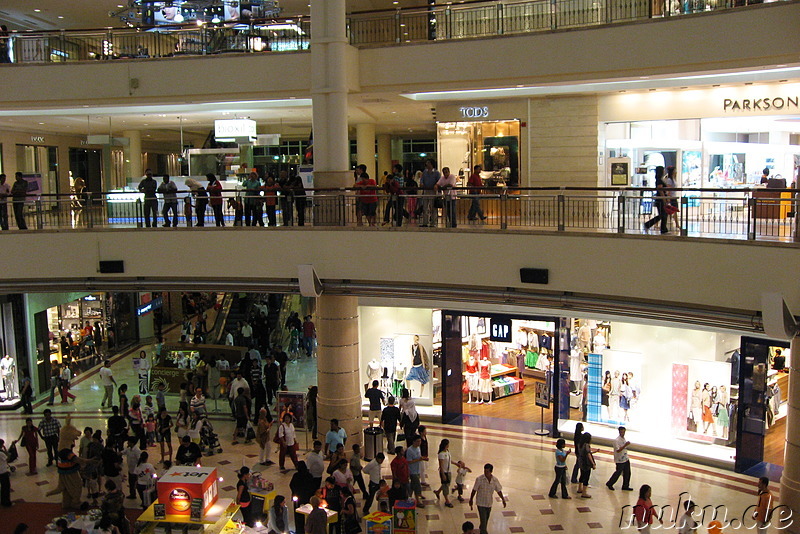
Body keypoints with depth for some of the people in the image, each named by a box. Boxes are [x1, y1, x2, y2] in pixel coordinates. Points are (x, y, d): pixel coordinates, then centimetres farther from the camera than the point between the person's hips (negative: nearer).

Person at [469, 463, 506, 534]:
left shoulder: (495, 480, -8)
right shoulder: (479, 479, -18)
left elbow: (499, 491, 6)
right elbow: (474, 490, -8)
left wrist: (503, 499, 6)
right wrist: (471, 500, -1)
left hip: (489, 503, 4)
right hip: (481, 503, -4)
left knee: (486, 520, 20)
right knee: (483, 521, -7)